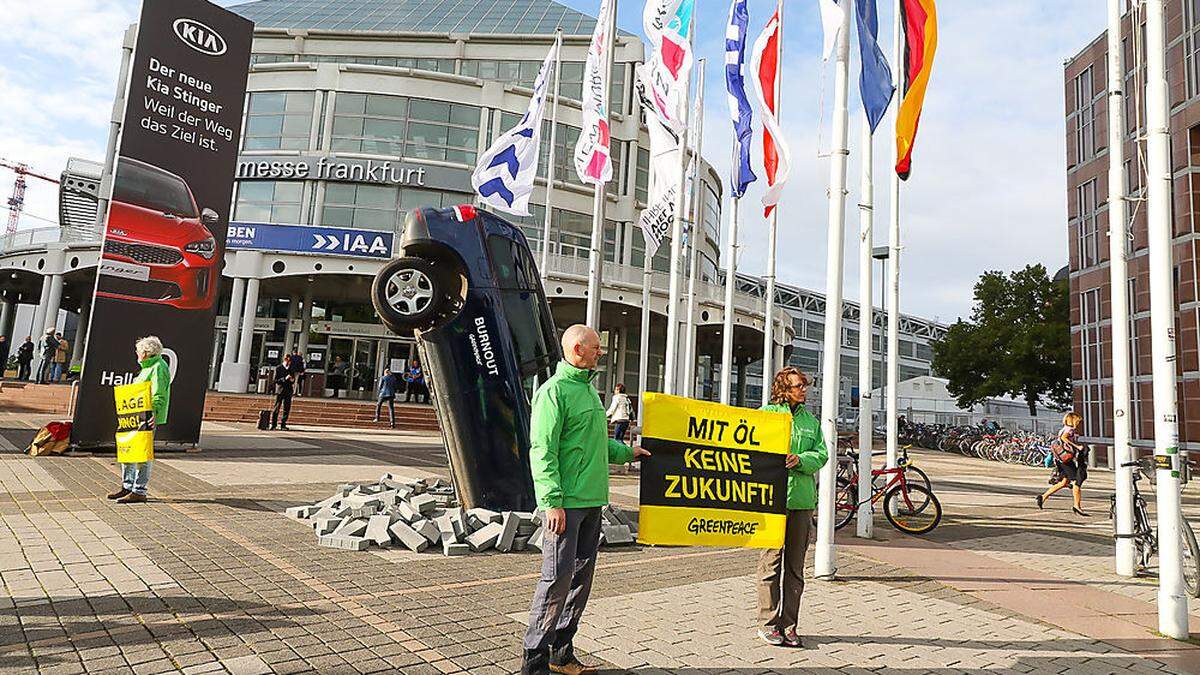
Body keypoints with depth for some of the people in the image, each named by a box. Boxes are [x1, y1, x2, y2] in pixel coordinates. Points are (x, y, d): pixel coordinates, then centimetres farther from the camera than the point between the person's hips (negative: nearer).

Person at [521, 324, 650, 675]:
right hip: (566, 502, -9)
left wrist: (626, 452, 26)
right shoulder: (554, 390, -11)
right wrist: (553, 501, -22)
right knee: (557, 578, -6)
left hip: (591, 501, 9)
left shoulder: (589, 388, 17)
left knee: (581, 578, 14)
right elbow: (542, 451, -17)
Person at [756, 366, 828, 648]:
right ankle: (768, 623, 10)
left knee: (795, 566, 10)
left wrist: (800, 459, -12)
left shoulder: (811, 420, 15)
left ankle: (789, 625, 20)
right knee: (771, 561, -1)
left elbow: (822, 454, 6)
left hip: (803, 499, 5)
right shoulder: (766, 414, 1)